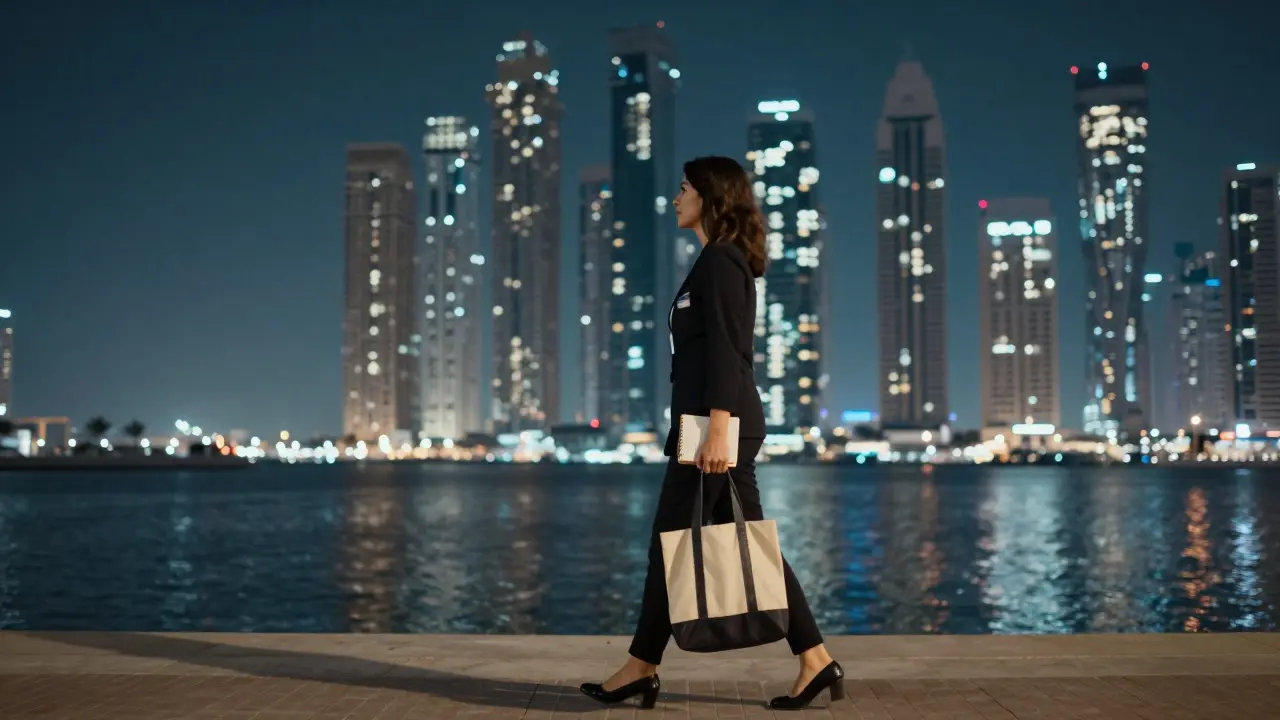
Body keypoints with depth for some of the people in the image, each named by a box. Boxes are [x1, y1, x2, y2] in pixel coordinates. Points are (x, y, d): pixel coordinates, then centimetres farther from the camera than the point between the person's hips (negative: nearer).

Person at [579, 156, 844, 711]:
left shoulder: (720, 261, -10)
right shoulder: (721, 262, 19)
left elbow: (726, 352, -18)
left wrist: (717, 430, -24)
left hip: (719, 421, -10)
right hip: (720, 422, 10)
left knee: (671, 541, -1)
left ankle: (642, 668, 9)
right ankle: (815, 660, 7)